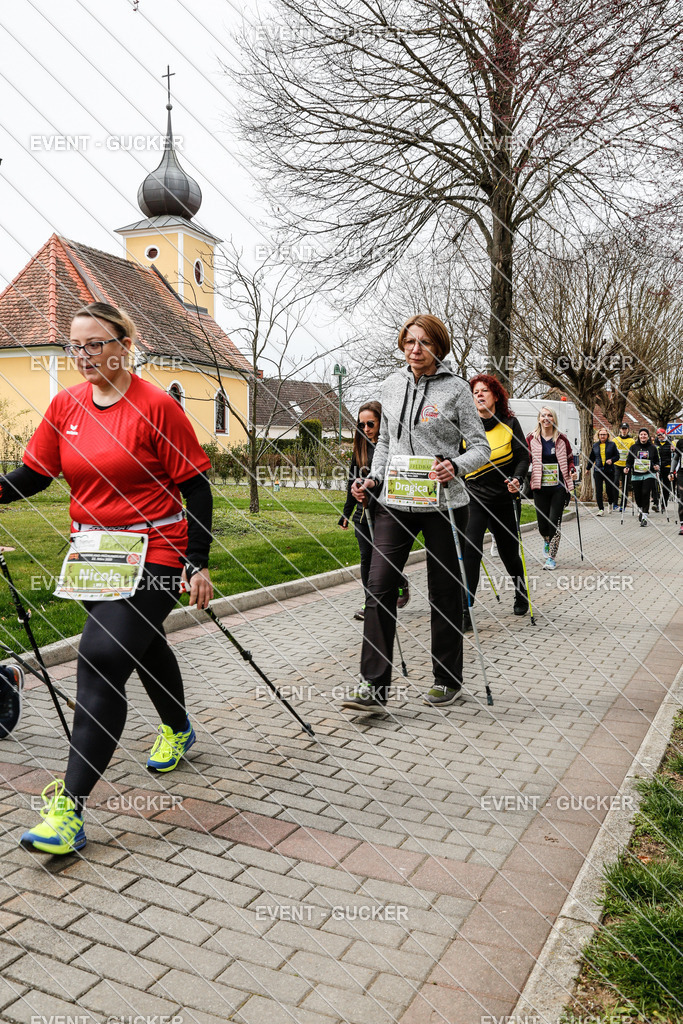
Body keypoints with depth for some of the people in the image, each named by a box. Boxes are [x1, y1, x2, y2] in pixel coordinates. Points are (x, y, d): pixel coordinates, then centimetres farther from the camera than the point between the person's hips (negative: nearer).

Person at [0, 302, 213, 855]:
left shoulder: (156, 406, -12)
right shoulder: (66, 405, 5)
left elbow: (195, 486, -10)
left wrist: (198, 564, -14)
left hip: (152, 555, -7)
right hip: (93, 555, 7)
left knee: (101, 659, -17)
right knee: (143, 646, 24)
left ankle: (69, 809, -12)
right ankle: (178, 729, 50)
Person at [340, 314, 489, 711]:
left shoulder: (456, 388, -3)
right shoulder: (392, 385, 10)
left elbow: (481, 446, -4)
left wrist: (455, 466, -24)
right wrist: (374, 478, 4)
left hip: (443, 504, -3)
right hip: (395, 503, 4)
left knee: (445, 590, 8)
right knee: (379, 585, -7)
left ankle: (448, 680, 24)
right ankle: (374, 686, -2)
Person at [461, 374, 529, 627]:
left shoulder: (509, 423, 1)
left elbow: (523, 456, 0)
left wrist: (516, 478, -17)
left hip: (504, 498, 0)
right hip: (475, 496, 0)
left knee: (509, 551, 13)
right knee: (470, 549, -16)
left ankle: (521, 595, 42)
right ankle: (465, 612, -12)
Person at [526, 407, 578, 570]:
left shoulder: (562, 439, 4)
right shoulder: (531, 439, 3)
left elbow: (570, 459, 15)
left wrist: (572, 472, -3)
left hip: (559, 487, 0)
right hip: (540, 488, 1)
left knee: (555, 521, -7)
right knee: (542, 523, 4)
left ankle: (551, 557, 4)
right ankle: (546, 540, 41)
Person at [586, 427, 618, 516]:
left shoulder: (612, 444, 4)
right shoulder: (595, 445, 11)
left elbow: (617, 456, 5)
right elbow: (591, 458, 21)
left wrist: (611, 460, -15)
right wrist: (588, 468, 26)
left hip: (609, 471, -2)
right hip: (598, 470, 2)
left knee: (609, 489, 2)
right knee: (598, 491, -5)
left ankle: (610, 503, 33)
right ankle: (601, 509, 0)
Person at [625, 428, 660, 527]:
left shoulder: (652, 448, 7)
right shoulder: (633, 447, 7)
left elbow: (656, 461, 14)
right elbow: (629, 461, 8)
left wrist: (657, 466, -6)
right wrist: (627, 468, -10)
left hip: (648, 475, -1)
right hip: (636, 476, 1)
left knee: (645, 493, -18)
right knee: (637, 496, 5)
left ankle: (645, 516, -12)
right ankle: (640, 509, 39)